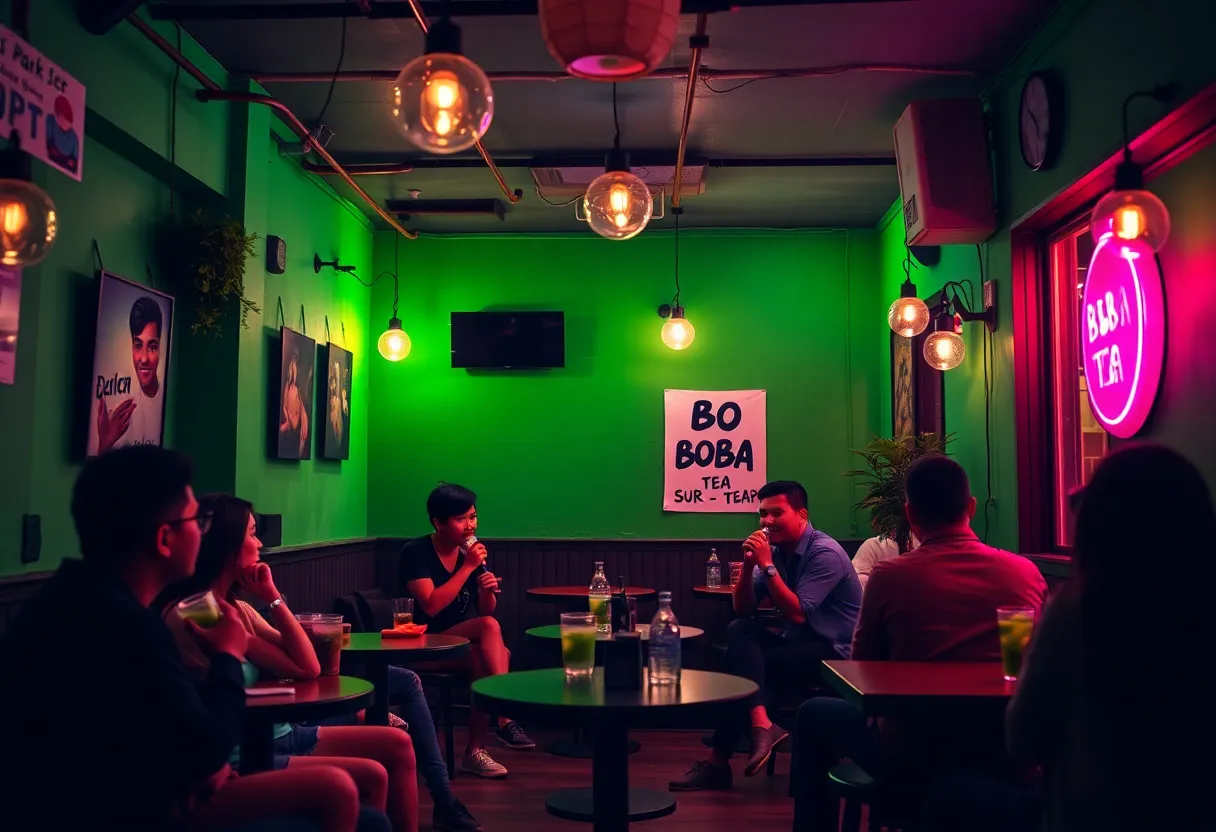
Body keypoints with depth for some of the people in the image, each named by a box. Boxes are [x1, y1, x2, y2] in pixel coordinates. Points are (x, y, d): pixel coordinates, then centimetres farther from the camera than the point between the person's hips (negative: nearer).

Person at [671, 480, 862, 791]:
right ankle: (761, 725, -32)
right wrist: (748, 567, -14)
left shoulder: (824, 553, -16)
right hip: (797, 643, 7)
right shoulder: (776, 550, 5)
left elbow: (798, 615, -24)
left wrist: (767, 566, -26)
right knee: (739, 630, -21)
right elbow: (743, 610, 2)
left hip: (834, 652, -7)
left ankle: (720, 761, -16)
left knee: (742, 662, -23)